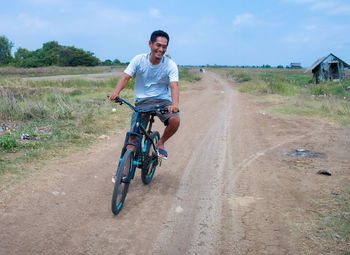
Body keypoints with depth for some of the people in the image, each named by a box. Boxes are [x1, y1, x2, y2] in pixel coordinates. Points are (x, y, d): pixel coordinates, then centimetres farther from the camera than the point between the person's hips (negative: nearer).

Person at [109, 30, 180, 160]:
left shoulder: (170, 65, -8)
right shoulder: (139, 60, -5)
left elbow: (174, 86, -21)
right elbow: (125, 77, -12)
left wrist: (175, 104, -42)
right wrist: (116, 92, -33)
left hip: (163, 100, 0)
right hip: (142, 101, 0)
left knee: (175, 120, -28)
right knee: (133, 137, -13)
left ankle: (160, 143, 2)